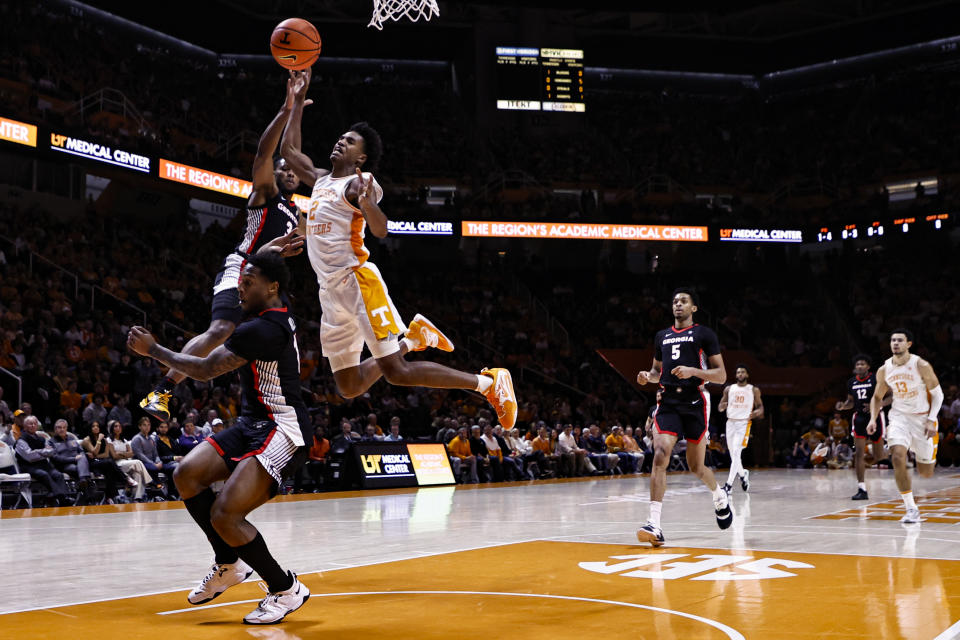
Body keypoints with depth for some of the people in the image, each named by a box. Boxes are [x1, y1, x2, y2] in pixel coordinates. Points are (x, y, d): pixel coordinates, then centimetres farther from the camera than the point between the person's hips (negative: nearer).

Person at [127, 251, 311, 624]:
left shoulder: (262, 329, -20)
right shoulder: (277, 315, 9)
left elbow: (205, 370, -15)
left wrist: (152, 349, -5)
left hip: (282, 432, -10)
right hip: (253, 425, 10)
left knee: (225, 515, -19)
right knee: (187, 475, 1)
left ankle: (286, 589, 1)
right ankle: (229, 564, 17)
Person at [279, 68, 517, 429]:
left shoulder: (360, 184, -4)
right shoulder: (321, 179, 20)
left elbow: (381, 230, -19)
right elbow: (288, 149, 29)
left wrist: (365, 201, -39)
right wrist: (299, 100, 26)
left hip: (356, 279, -8)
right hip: (331, 291, 8)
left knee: (397, 373, -14)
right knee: (349, 387, 7)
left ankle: (489, 383, -5)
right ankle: (412, 339, 24)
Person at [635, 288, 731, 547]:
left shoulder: (704, 334, 2)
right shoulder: (662, 336, 17)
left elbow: (721, 375, -2)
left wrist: (693, 371, -18)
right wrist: (648, 377, 5)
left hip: (694, 402, -3)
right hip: (668, 402, 3)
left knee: (696, 467, 6)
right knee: (660, 455, -18)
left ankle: (720, 496, 40)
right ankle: (654, 524, -23)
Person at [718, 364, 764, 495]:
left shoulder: (754, 390, 3)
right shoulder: (729, 389, 9)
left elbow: (760, 406, 8)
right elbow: (720, 407, 12)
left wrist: (758, 412, -15)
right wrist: (722, 406, -12)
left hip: (744, 423, -4)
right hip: (731, 423, 4)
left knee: (736, 453, -16)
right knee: (733, 455, 9)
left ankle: (729, 485, -18)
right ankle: (743, 474, 38)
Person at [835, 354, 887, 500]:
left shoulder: (876, 379, -8)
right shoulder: (851, 382, 7)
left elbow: (890, 397, -7)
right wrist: (843, 406, -4)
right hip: (859, 418, 3)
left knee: (878, 457, 5)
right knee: (859, 453, -8)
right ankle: (862, 489, -9)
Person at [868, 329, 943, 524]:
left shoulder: (921, 366, -14)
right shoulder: (884, 370, -4)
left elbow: (937, 393, -7)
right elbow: (877, 397, 11)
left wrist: (931, 420, -17)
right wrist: (873, 419, -4)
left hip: (923, 418, -2)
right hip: (899, 417, 2)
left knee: (925, 473, 5)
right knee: (898, 457, -23)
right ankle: (911, 509, -14)